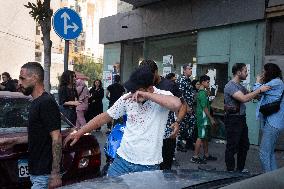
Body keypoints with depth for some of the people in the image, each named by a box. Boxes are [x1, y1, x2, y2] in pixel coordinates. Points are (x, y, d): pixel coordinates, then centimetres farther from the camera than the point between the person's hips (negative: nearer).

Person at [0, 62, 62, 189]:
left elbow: (56, 138, -21)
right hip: (36, 172, 9)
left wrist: (55, 173, -23)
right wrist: (15, 141, 19)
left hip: (44, 174, -9)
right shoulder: (36, 103, 13)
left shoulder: (46, 103, -17)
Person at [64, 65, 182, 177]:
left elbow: (177, 104, -35)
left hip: (149, 166, -3)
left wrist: (146, 95, -29)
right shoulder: (127, 98, -1)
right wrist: (79, 133, 5)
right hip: (123, 159, 4)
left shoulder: (162, 96, -12)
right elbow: (104, 117, 6)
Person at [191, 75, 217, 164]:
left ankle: (206, 155, 24)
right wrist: (211, 118, -15)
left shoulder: (201, 92, 15)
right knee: (201, 137, -6)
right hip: (203, 118, -10)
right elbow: (205, 108, -19)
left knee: (205, 137, 15)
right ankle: (195, 157, -1)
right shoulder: (203, 93, -17)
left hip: (205, 119, 10)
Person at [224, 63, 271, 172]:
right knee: (232, 147, 0)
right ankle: (230, 171, 11)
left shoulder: (240, 86, 14)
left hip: (241, 118, 10)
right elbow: (244, 99, -29)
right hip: (233, 119, -10)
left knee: (244, 145, 17)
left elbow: (249, 96, 17)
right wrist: (259, 90, -23)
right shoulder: (230, 86, -17)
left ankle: (240, 169, 31)